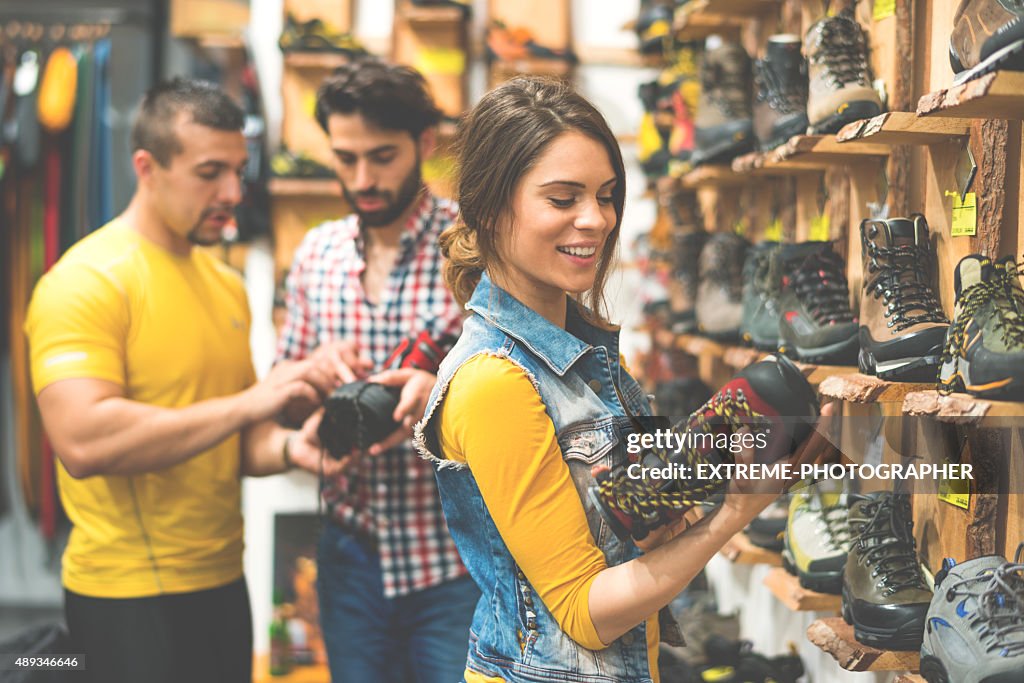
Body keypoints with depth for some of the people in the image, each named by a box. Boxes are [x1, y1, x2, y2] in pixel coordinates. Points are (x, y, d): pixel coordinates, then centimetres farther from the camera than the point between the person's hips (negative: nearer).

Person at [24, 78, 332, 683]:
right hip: (131, 598, -7)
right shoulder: (86, 281, -14)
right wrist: (247, 404, -25)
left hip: (222, 582, 8)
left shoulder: (225, 283, 12)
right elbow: (82, 442, -27)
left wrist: (288, 447, -5)